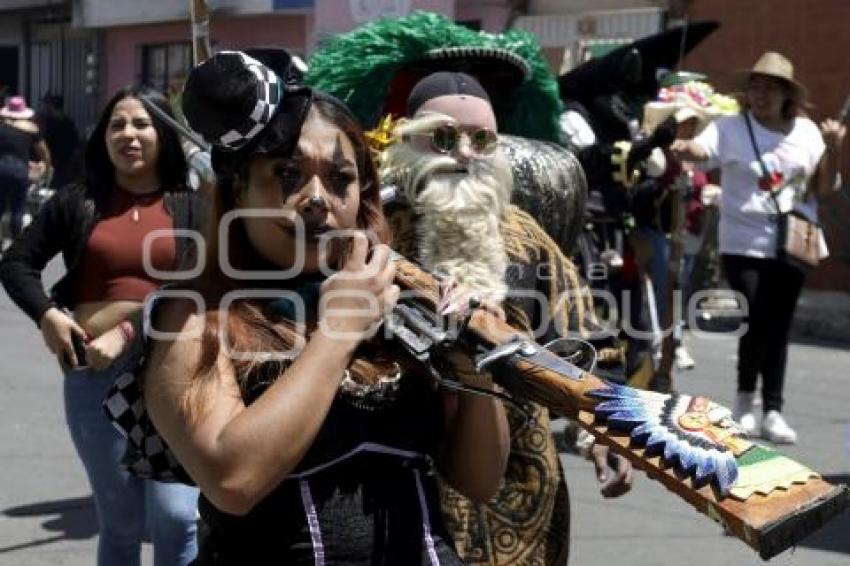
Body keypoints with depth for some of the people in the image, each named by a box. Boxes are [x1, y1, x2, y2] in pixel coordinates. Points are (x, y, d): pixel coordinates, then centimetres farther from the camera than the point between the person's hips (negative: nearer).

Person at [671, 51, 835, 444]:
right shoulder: (731, 128, -4)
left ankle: (773, 411, 15)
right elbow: (703, 149, -24)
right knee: (757, 324, -8)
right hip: (744, 243, -3)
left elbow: (825, 183, 12)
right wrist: (684, 149, -44)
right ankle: (745, 397, 18)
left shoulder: (805, 132, 6)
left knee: (778, 326, 6)